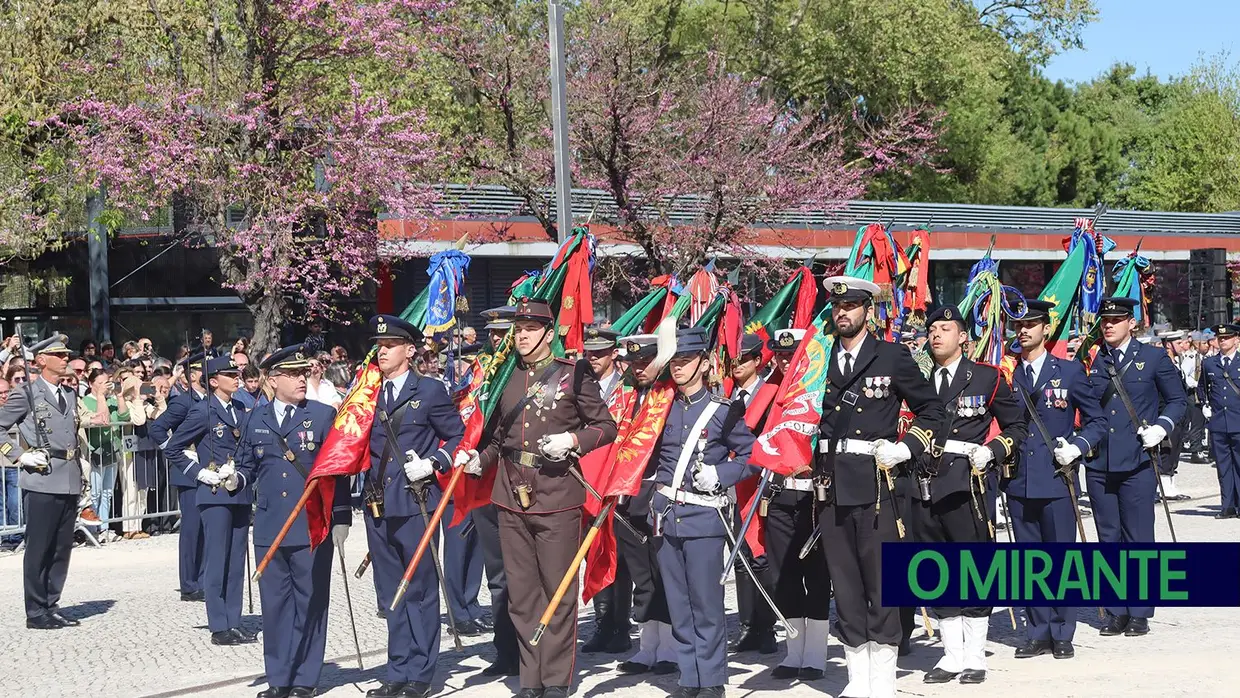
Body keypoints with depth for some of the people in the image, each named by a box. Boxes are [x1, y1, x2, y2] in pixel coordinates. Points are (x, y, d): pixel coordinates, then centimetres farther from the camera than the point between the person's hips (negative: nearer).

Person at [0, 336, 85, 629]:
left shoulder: (69, 395, 17)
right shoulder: (27, 394, -4)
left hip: (69, 481, 7)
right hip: (41, 482, -7)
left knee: (62, 548, 9)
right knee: (38, 548, -1)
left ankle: (52, 606, 18)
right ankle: (36, 612, 5)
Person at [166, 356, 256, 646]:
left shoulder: (240, 409, 13)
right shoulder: (203, 411, -7)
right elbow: (173, 449, -5)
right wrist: (200, 473, -9)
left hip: (240, 494, 7)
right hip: (215, 494, -7)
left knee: (237, 562, 8)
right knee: (217, 562, -4)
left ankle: (234, 623, 14)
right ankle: (218, 627, 0)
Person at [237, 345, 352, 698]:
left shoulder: (324, 415, 2)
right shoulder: (254, 420, 9)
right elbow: (248, 466, 15)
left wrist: (341, 519, -4)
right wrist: (236, 480, -9)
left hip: (313, 527, -3)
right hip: (269, 527, 3)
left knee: (310, 602, 2)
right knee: (275, 603, 6)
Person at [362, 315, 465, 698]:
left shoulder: (430, 390, -1)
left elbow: (458, 437, 0)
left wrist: (432, 463, -13)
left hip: (415, 505, -5)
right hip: (379, 506, 5)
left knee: (420, 591, 1)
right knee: (391, 594, 10)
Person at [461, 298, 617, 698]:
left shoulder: (574, 374, -1)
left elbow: (606, 426, 1)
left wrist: (573, 440, -15)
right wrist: (479, 461, 9)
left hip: (557, 501, -5)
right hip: (511, 500, 5)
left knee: (558, 592, 0)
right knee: (521, 594, 8)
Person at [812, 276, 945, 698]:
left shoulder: (892, 357, 3)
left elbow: (931, 409, 9)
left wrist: (907, 448, -2)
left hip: (875, 482, -4)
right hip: (831, 485, 4)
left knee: (881, 584, -4)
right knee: (844, 585, 6)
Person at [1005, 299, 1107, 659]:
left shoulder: (1070, 372, 3)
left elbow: (1097, 422, 6)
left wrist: (1077, 446, -10)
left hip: (1058, 480, -2)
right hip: (1019, 481, 2)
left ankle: (1062, 634, 10)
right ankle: (1037, 633, 15)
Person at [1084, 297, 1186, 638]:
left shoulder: (1154, 358, 3)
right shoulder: (1091, 362, 9)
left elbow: (1177, 400, 8)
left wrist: (1161, 427, -8)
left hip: (1137, 462, -3)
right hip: (1099, 464, 3)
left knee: (1138, 539, 0)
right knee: (1108, 539, 7)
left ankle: (1139, 613, 7)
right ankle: (1116, 612, 14)